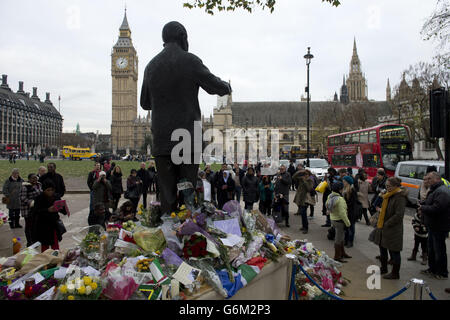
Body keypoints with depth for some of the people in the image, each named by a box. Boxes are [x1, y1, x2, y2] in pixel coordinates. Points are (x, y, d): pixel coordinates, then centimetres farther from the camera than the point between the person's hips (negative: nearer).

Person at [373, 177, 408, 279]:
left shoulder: (400, 198, -18)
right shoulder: (388, 195, 11)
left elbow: (399, 215, -23)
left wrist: (387, 224, -18)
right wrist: (380, 210, 8)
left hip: (393, 230, -9)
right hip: (383, 228, 9)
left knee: (394, 252, 3)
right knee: (382, 249, 18)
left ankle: (395, 273, 16)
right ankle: (383, 268, 34)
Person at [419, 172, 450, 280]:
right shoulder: (434, 190, 12)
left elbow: (436, 209, -31)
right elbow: (429, 203, 24)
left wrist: (423, 208, -15)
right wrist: (422, 205, 2)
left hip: (439, 228, -10)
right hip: (433, 226, 10)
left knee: (439, 251, 2)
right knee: (431, 249, 20)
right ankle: (432, 269, 33)